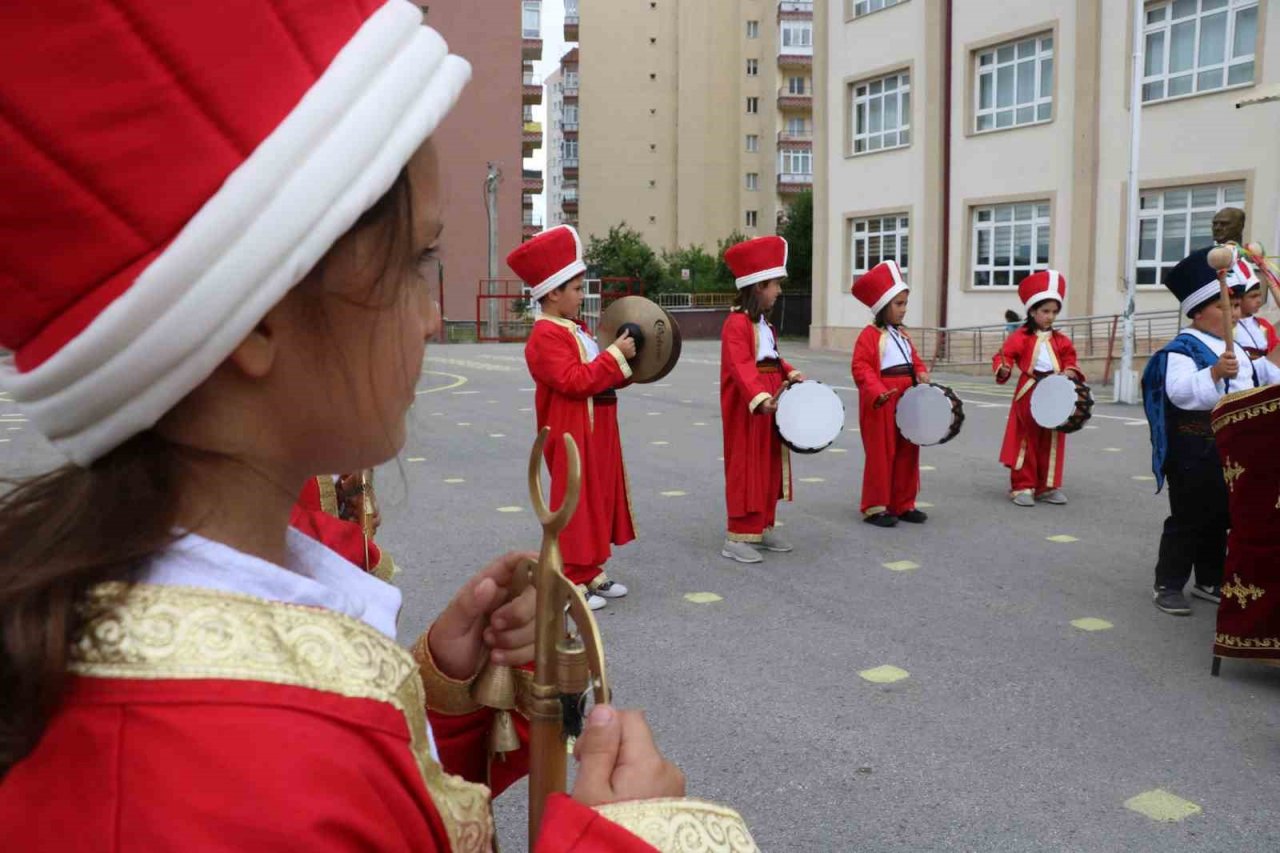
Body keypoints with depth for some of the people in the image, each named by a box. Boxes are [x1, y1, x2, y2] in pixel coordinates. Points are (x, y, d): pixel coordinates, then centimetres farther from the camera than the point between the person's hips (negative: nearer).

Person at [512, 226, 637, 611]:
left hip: (597, 434, 10)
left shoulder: (576, 330, 15)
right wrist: (615, 355, -23)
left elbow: (599, 376, 21)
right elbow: (575, 380, -27)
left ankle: (591, 572, 26)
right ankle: (571, 582, 7)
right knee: (576, 505, -3)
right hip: (573, 437, -10)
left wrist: (625, 365, 5)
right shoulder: (546, 337, -17)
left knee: (600, 500, 15)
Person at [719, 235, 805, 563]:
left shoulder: (765, 322, 15)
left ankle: (764, 527, 26)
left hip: (770, 403, 10)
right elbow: (741, 367, -29)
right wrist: (760, 398, -42)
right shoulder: (737, 323, -18)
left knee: (770, 467, 15)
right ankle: (737, 537, 2)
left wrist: (790, 373, 1)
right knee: (747, 470, -5)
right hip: (748, 408, -10)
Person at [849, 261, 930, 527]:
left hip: (907, 400, 8)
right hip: (882, 404, -8)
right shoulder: (870, 335, -10)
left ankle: (903, 504, 21)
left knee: (907, 453, 12)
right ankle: (875, 507, 7)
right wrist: (877, 392, -28)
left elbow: (914, 360, 22)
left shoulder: (902, 334, 15)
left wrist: (921, 373, 0)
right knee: (881, 454, -2)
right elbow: (861, 368, -17)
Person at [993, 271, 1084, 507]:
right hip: (1028, 395, -4)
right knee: (1026, 441, 1)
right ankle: (1022, 487, 7)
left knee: (1051, 443, 9)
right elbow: (1003, 356, -13)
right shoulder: (1021, 337, -6)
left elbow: (1070, 362, 12)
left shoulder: (1061, 340, 9)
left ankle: (1048, 486, 19)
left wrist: (1070, 372, -10)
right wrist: (1003, 370, -34)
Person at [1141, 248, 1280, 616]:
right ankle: (1167, 584, 9)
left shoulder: (1235, 347, 14)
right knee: (1188, 520, -2)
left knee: (1220, 518, 16)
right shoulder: (1182, 349, -13)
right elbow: (1179, 391, -27)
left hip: (1230, 447, 9)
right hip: (1195, 449, -8)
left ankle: (1209, 581, 29)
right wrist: (1215, 373, -36)